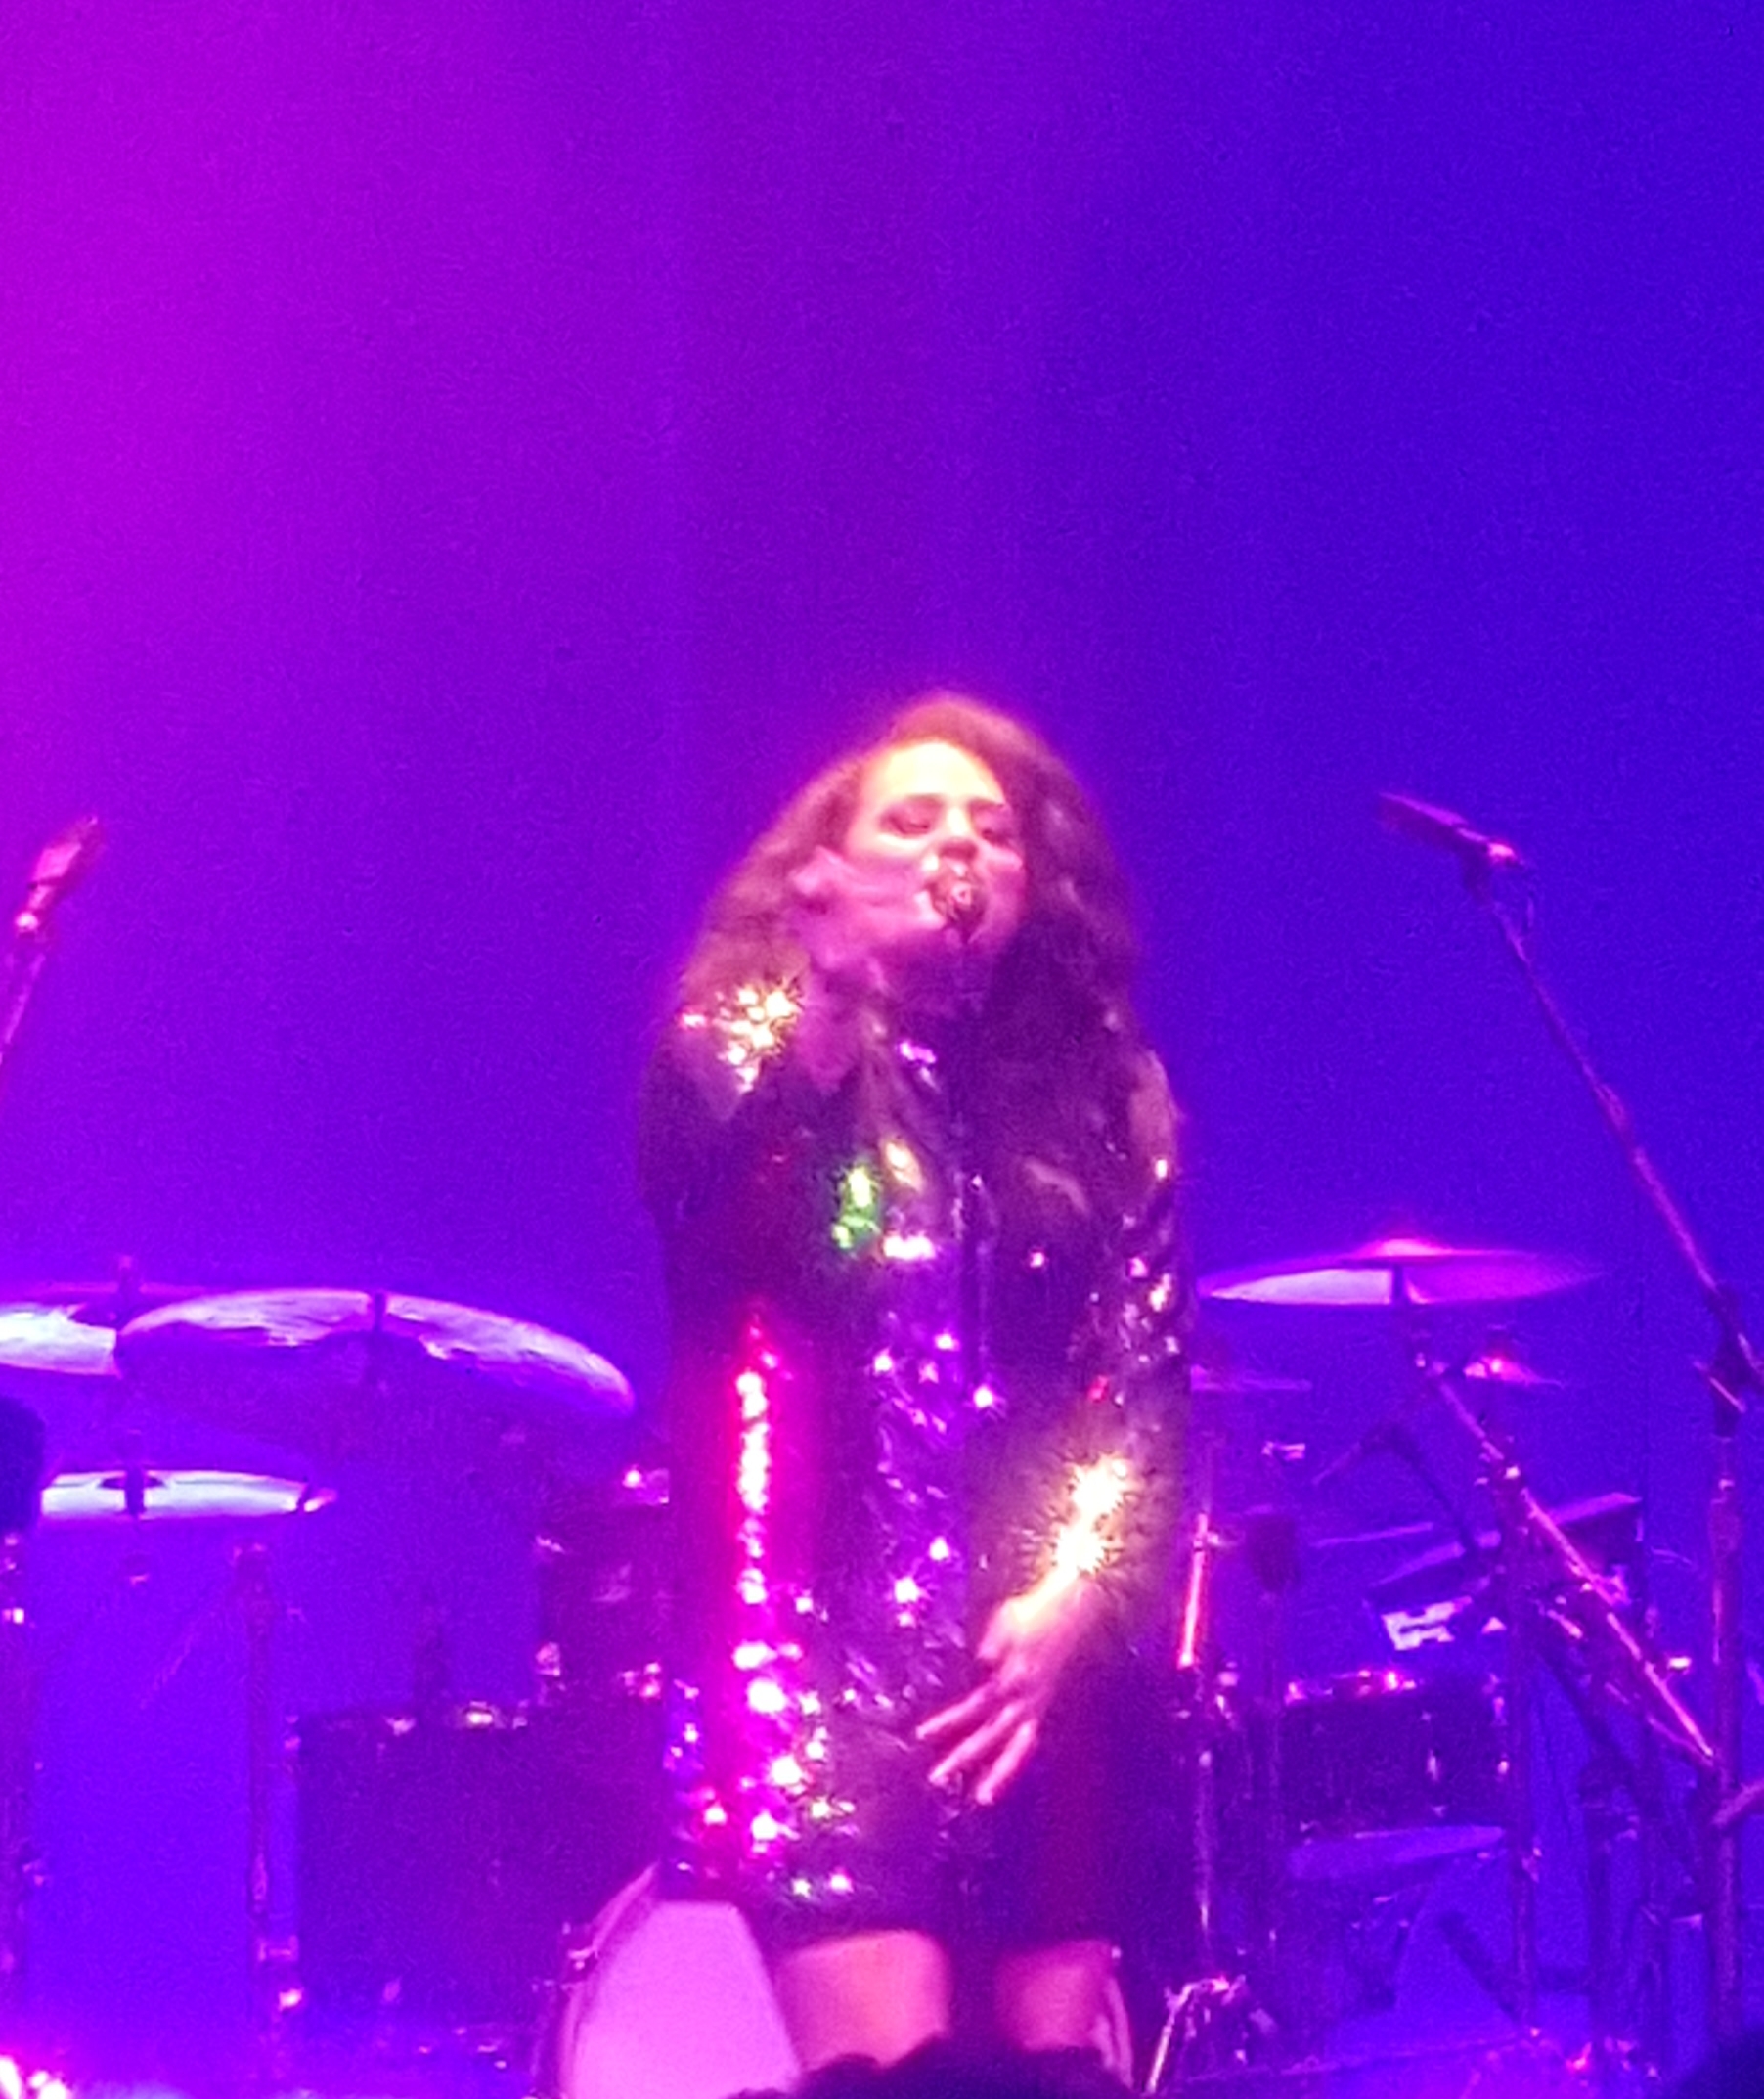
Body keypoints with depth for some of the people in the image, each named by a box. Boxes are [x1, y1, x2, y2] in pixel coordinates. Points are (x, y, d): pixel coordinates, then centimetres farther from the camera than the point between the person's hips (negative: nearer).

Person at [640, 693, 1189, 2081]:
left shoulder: (1103, 1093, 13)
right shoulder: (750, 1049, 4)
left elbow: (1147, 1387, 6)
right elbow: (703, 1205, -19)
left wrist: (1069, 1595, -10)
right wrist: (828, 994, -33)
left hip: (1041, 1659, 4)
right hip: (812, 1647, -4)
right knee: (891, 2070, -16)